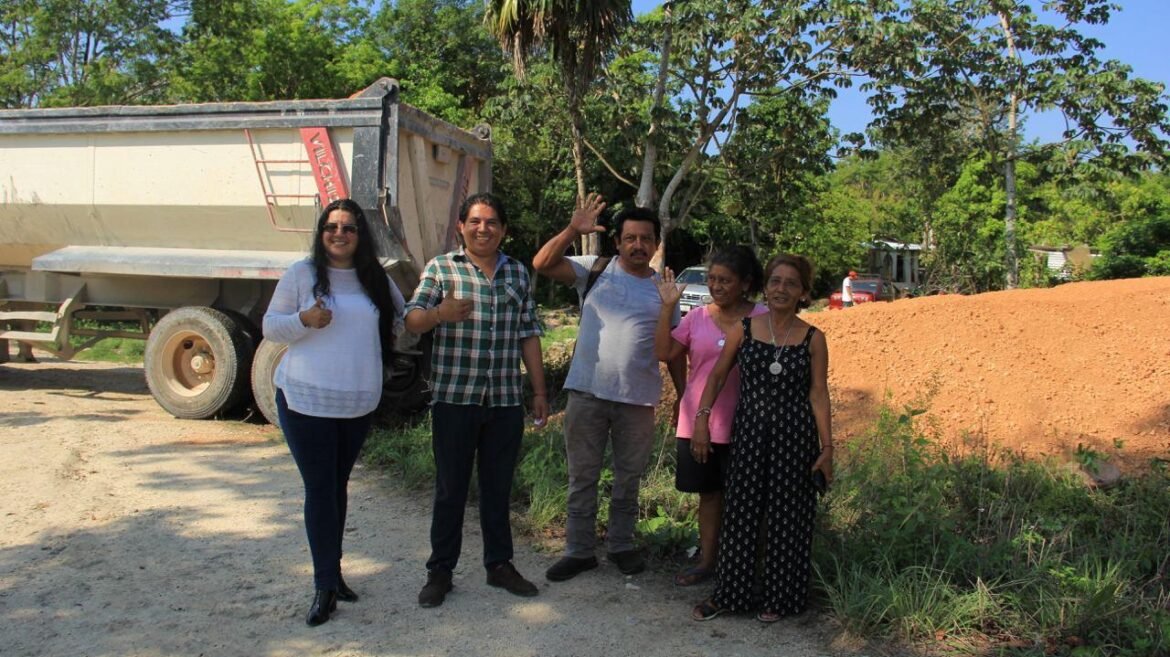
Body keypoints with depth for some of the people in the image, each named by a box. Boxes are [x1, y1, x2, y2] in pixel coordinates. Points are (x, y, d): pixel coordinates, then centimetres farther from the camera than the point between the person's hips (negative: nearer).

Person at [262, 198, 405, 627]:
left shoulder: (375, 279, 7)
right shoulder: (302, 274, -2)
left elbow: (399, 316, 25)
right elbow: (270, 326, -1)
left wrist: (386, 338, 9)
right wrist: (304, 320, -19)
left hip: (359, 403, 4)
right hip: (306, 399, -4)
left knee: (338, 485, 14)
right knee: (319, 489, -3)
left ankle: (332, 574, 26)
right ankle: (326, 586, 4)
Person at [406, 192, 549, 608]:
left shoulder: (518, 273, 12)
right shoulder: (441, 268, 1)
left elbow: (529, 336, 13)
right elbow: (411, 321, -7)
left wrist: (539, 391, 11)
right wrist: (439, 313, -29)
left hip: (506, 402, 3)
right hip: (454, 399, -3)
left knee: (498, 488, 12)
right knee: (450, 489, 5)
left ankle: (499, 564, 25)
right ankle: (440, 570, 17)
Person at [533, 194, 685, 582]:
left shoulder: (663, 289, 7)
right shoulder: (594, 270, 1)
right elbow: (543, 264, -10)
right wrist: (573, 231, -21)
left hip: (638, 399, 1)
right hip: (587, 392, -1)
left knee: (629, 479, 14)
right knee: (582, 477, 8)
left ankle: (622, 545, 31)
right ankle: (579, 550, 21)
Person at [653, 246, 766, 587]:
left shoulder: (762, 319, -6)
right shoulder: (697, 317, 3)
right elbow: (664, 352, -6)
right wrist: (667, 306, -9)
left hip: (740, 425, -3)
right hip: (696, 422, 3)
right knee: (709, 493, 15)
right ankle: (707, 560, 27)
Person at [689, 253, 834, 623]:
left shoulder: (813, 339, -2)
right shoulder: (744, 329, 0)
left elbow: (819, 394, -2)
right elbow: (717, 376, 7)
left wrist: (827, 447, -4)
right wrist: (702, 417, -2)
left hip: (794, 435, -1)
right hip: (749, 430, 1)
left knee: (786, 515, 7)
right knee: (741, 510, 7)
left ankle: (778, 597, 24)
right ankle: (728, 594, 21)